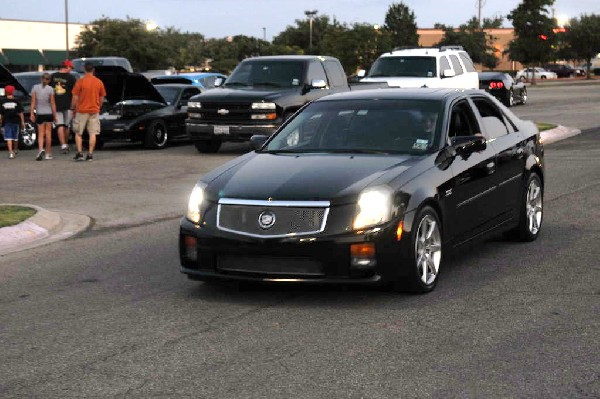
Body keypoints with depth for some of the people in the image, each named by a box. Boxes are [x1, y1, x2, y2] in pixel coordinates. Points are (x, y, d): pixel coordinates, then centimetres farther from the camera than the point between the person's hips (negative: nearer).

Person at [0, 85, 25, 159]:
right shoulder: (16, 101, -4)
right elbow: (20, 113, -4)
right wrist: (22, 122, 1)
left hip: (6, 122, -1)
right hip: (15, 121, 1)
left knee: (8, 137, -2)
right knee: (15, 137, 18)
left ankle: (10, 152, -16)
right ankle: (15, 150, 35)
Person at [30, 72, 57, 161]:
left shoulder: (35, 88, -2)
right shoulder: (50, 89, -6)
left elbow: (33, 102, -4)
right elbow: (52, 103, -6)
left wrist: (32, 114, -1)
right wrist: (55, 116, 0)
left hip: (39, 113, 1)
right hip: (49, 113, -1)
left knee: (40, 133, 4)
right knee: (48, 133, 8)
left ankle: (41, 149, -20)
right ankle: (48, 154, 12)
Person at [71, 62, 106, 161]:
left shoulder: (80, 81, -8)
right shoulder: (99, 82, 1)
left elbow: (75, 98, -6)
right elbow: (102, 98, 8)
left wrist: (73, 108, 7)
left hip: (82, 111, -2)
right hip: (94, 111, 2)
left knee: (78, 133, 9)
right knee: (93, 134, 5)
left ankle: (79, 153, 1)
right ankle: (90, 154, 2)